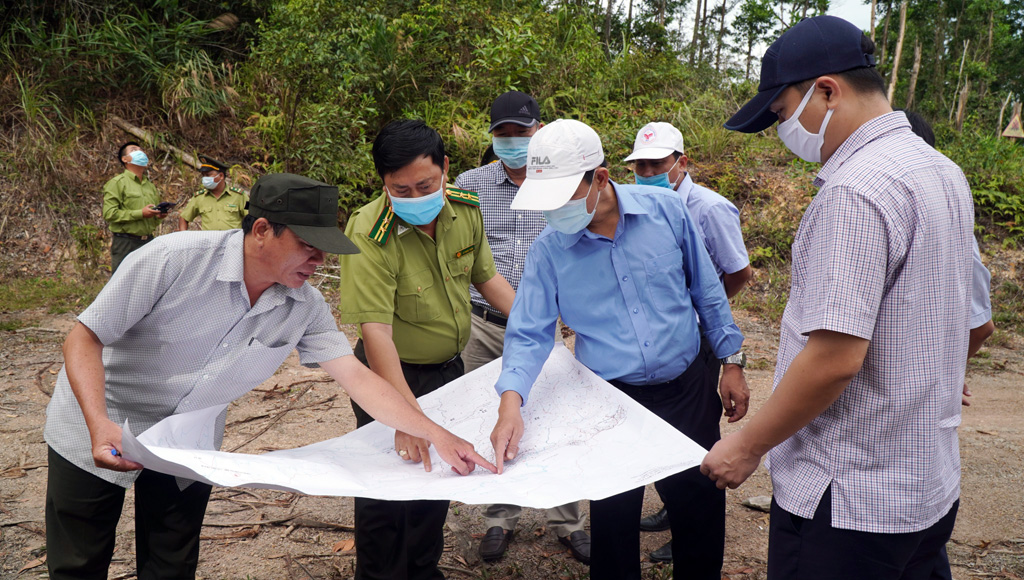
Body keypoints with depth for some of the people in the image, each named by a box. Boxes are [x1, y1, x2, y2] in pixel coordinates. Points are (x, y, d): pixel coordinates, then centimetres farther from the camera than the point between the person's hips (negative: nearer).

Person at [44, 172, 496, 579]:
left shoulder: (304, 306, -15)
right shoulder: (174, 260, -29)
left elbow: (357, 377, -14)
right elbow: (85, 337, -22)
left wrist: (436, 434, -21)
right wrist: (100, 425, -37)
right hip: (98, 432, -3)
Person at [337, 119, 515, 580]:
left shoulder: (466, 210, -9)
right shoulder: (370, 233, -29)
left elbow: (485, 275, 7)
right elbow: (375, 329, -35)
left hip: (449, 369, 7)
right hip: (392, 375, -6)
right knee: (388, 490, 7)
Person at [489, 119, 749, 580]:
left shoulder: (665, 209, -11)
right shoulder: (548, 249, -10)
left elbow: (707, 291, 1)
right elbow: (530, 333, -9)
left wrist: (731, 362, 5)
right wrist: (511, 401, -25)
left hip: (687, 389, 1)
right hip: (611, 401, 0)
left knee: (701, 508, 14)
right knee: (613, 517, 11)